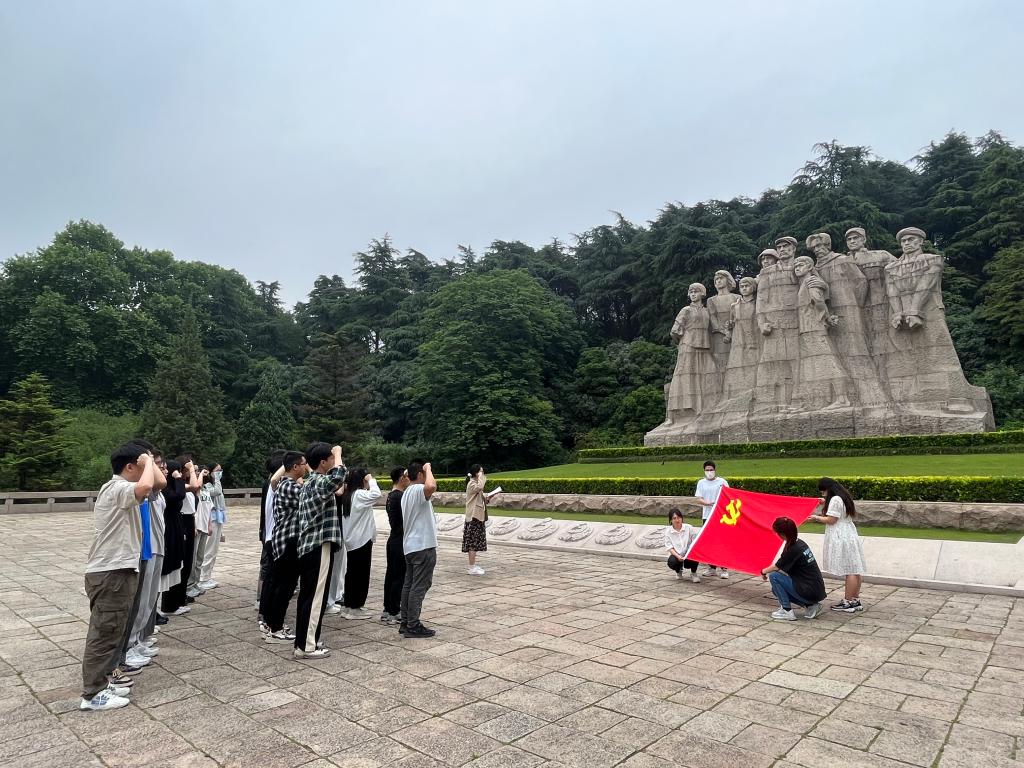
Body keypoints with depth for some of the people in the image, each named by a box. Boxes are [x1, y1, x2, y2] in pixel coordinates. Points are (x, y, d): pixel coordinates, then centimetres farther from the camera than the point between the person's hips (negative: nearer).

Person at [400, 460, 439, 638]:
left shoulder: (407, 492, 16)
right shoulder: (418, 490, -15)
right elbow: (432, 486, -41)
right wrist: (428, 468, -24)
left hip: (410, 546, 10)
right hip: (423, 545, -10)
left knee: (409, 584, 12)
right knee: (419, 586, -5)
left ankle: (405, 623, 17)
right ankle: (413, 626, -1)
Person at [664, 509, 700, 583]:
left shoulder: (689, 528, -5)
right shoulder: (668, 531, -3)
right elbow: (669, 547, -6)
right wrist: (678, 556, -23)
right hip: (676, 555, 0)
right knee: (672, 561, -33)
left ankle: (693, 574, -5)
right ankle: (678, 571, 9)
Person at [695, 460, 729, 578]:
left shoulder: (722, 482, 0)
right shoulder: (701, 483, 7)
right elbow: (700, 499, 2)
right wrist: (708, 503, -18)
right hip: (707, 516, 3)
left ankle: (724, 569, 3)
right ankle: (711, 567, 19)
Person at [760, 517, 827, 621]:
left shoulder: (793, 549, -20)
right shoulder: (800, 543, 5)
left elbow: (776, 567, -4)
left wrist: (763, 571, 14)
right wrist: (768, 571, 14)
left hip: (810, 592, -9)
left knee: (774, 577, -8)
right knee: (777, 588, 15)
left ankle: (787, 611, -4)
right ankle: (810, 606, 13)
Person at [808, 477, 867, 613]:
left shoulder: (835, 500, -16)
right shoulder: (843, 497, 15)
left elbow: (831, 520, -16)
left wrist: (816, 518, -2)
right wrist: (826, 504, 23)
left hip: (842, 539, -10)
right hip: (850, 536, 10)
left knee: (849, 571, -7)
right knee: (854, 570, 10)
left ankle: (848, 603, -3)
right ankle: (856, 600, 15)